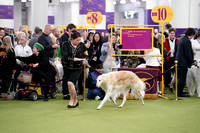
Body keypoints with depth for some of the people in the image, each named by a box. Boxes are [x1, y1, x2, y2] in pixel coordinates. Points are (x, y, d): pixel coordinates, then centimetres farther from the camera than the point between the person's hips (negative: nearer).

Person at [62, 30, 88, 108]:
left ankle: (72, 100, -4)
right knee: (71, 85, 9)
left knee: (70, 83, -20)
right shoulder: (66, 44, -9)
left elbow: (86, 55, 12)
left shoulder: (82, 45, -3)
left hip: (77, 68, -2)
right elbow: (66, 56, -20)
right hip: (67, 68, 2)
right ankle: (75, 101, 29)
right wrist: (77, 59, -25)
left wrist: (84, 60, -7)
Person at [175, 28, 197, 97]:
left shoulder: (182, 39, 11)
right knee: (182, 79, -3)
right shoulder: (187, 41, -19)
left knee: (181, 78, 17)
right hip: (183, 62, -10)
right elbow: (188, 53, -20)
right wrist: (193, 62, -10)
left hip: (179, 61, 10)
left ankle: (180, 91, 24)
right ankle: (180, 93, 2)